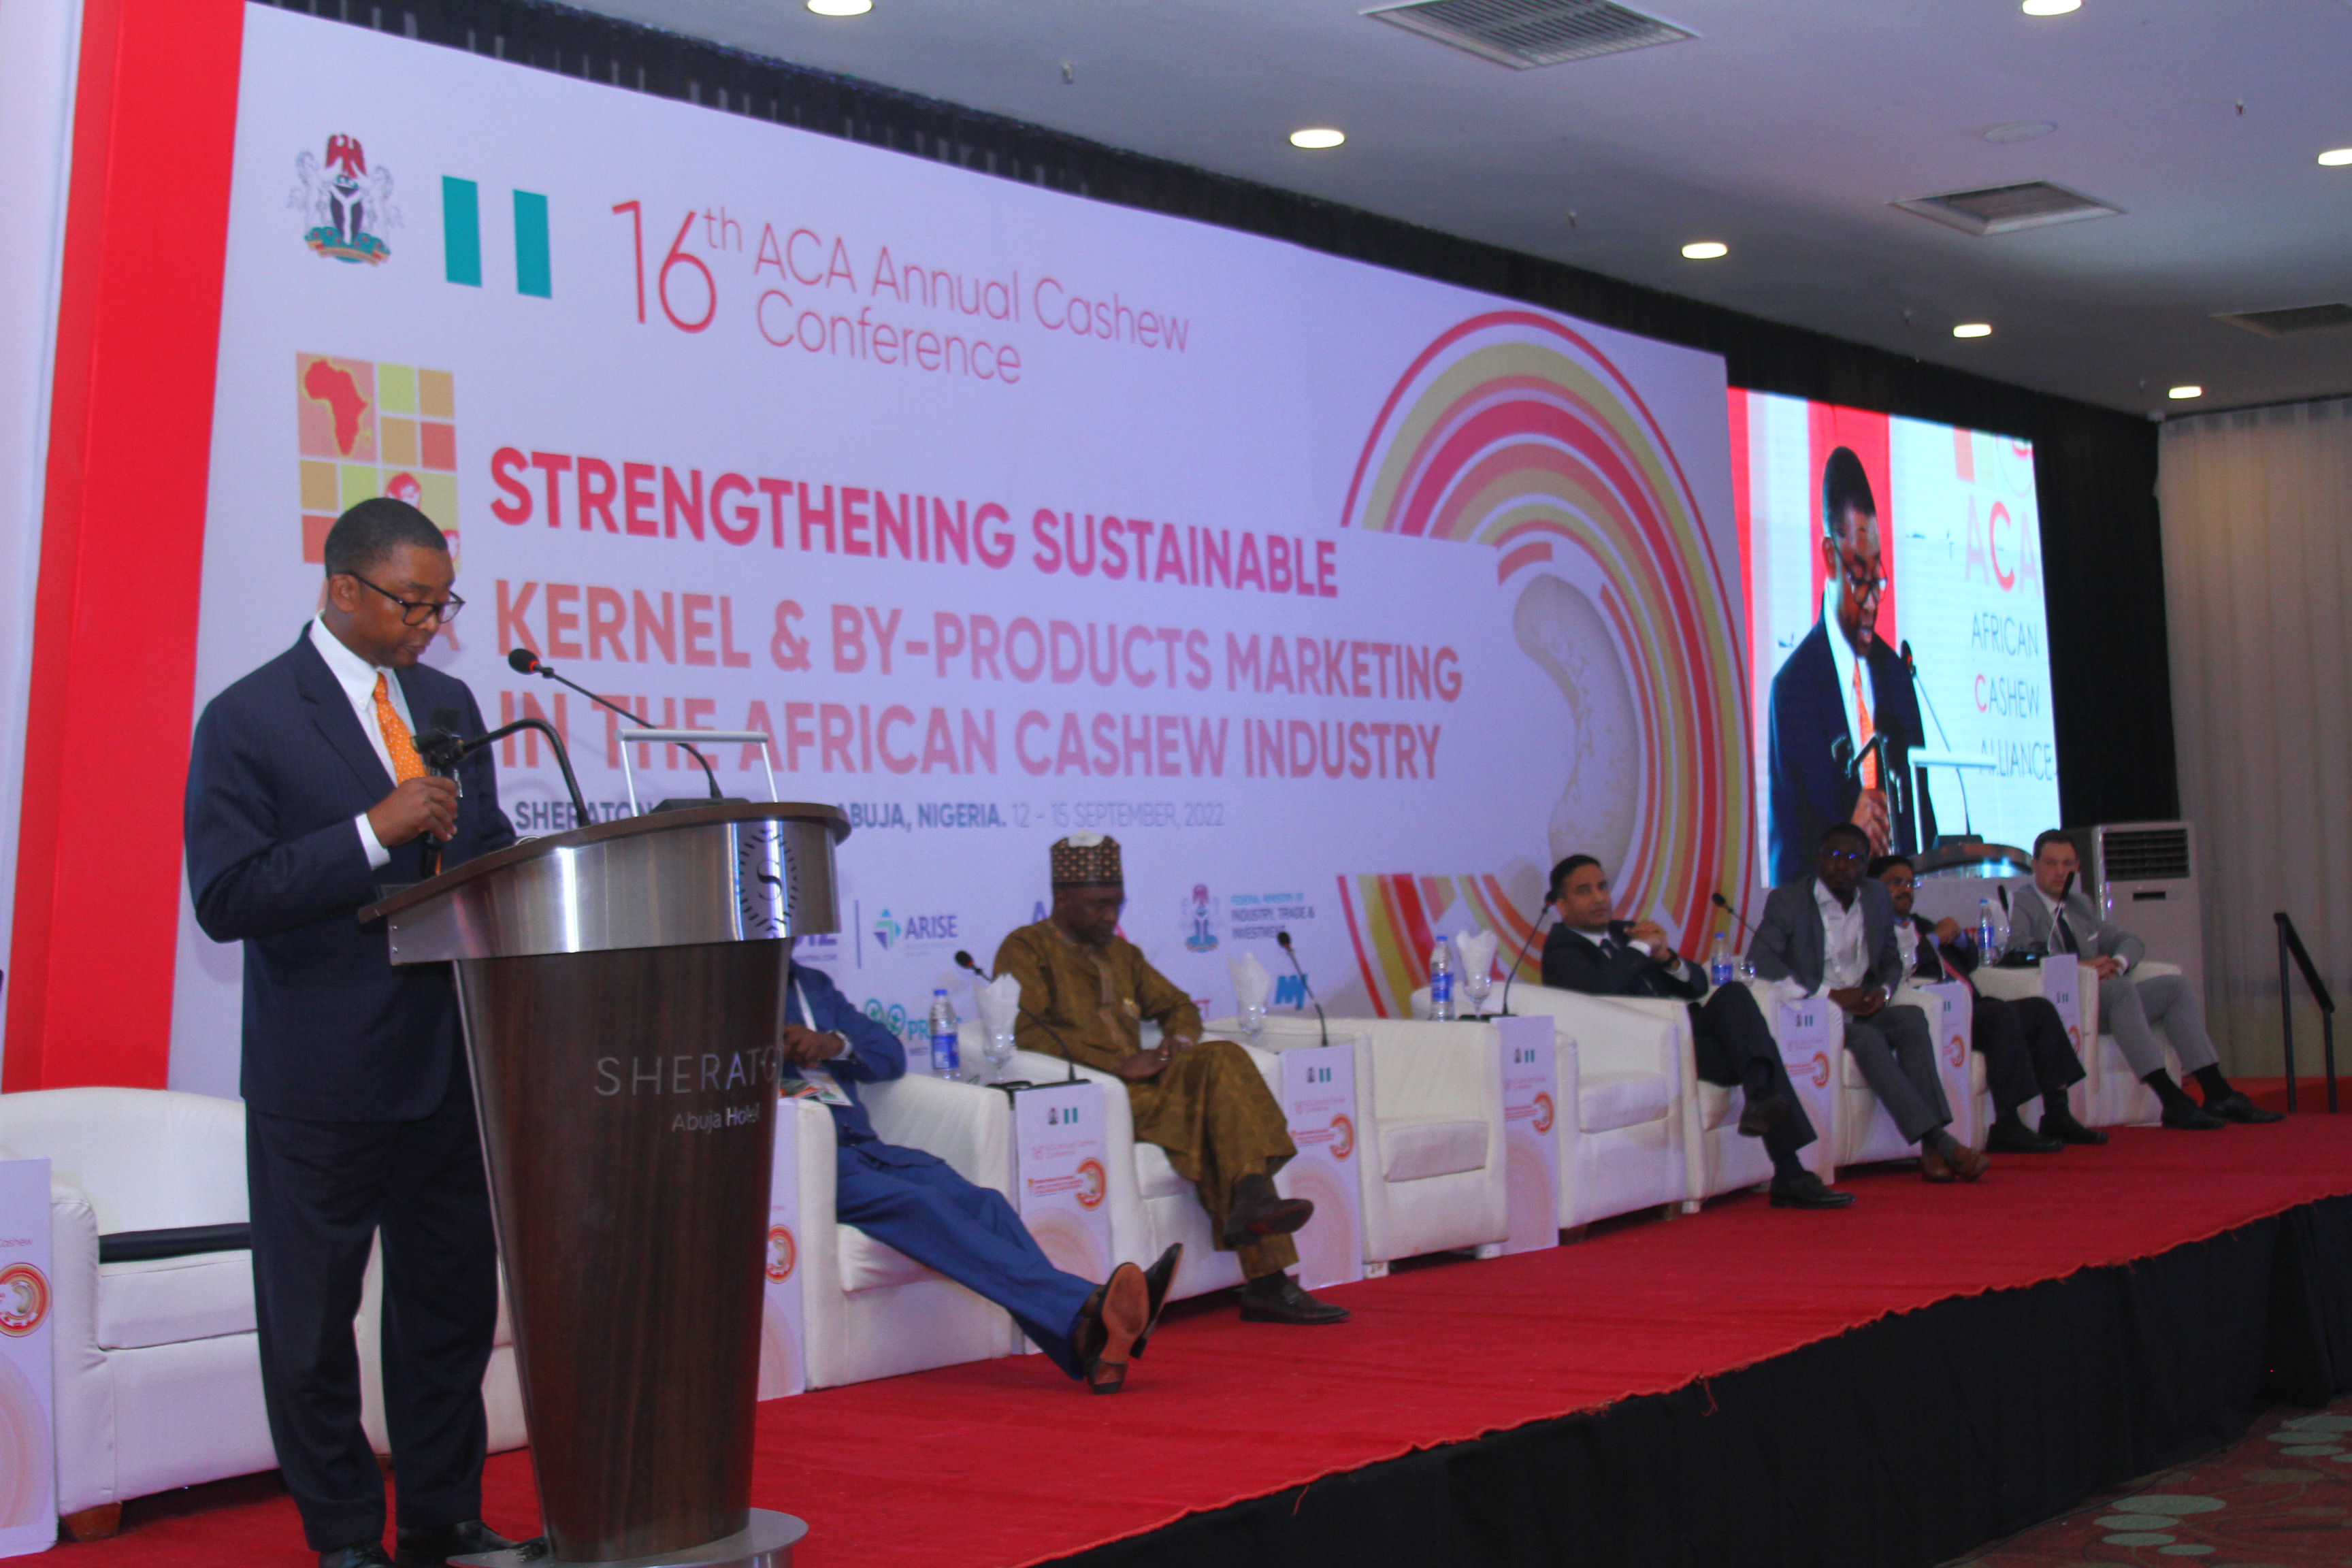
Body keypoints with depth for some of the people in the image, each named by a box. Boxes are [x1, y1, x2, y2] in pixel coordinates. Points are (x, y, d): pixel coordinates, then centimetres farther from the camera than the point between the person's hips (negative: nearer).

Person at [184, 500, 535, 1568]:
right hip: (323, 1078, -6)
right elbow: (225, 899, -17)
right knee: (312, 1317, 5)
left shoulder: (449, 705, 11)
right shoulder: (247, 720, -9)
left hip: (451, 1063, 6)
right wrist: (374, 832, -23)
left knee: (453, 1299, 13)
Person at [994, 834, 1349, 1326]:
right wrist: (1118, 1064, -16)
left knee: (1222, 1060, -22)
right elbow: (1027, 1030, -12)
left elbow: (1177, 1006, 31)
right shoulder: (1026, 949, 3)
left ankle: (1251, 1204, -32)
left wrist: (1176, 1042, 5)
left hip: (1142, 1088, 7)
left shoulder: (1121, 953, 27)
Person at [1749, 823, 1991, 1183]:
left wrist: (1883, 990, -4)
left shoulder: (1877, 897, 13)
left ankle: (1932, 1150, -35)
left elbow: (1891, 960, 23)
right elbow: (1759, 958, -16)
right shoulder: (1788, 900, -3)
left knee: (1912, 1018, -26)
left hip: (1862, 1010, 5)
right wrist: (1831, 994, -20)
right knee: (1868, 1039, -33)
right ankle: (1939, 1141, -37)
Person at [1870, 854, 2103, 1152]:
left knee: (2040, 1008, -3)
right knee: (2002, 1012, -29)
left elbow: (1972, 961, 29)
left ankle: (2057, 1115, -5)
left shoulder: (1920, 924, 30)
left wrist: (1958, 935, 8)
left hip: (1969, 1010, 10)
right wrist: (1934, 938, -6)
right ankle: (2006, 1126, -31)